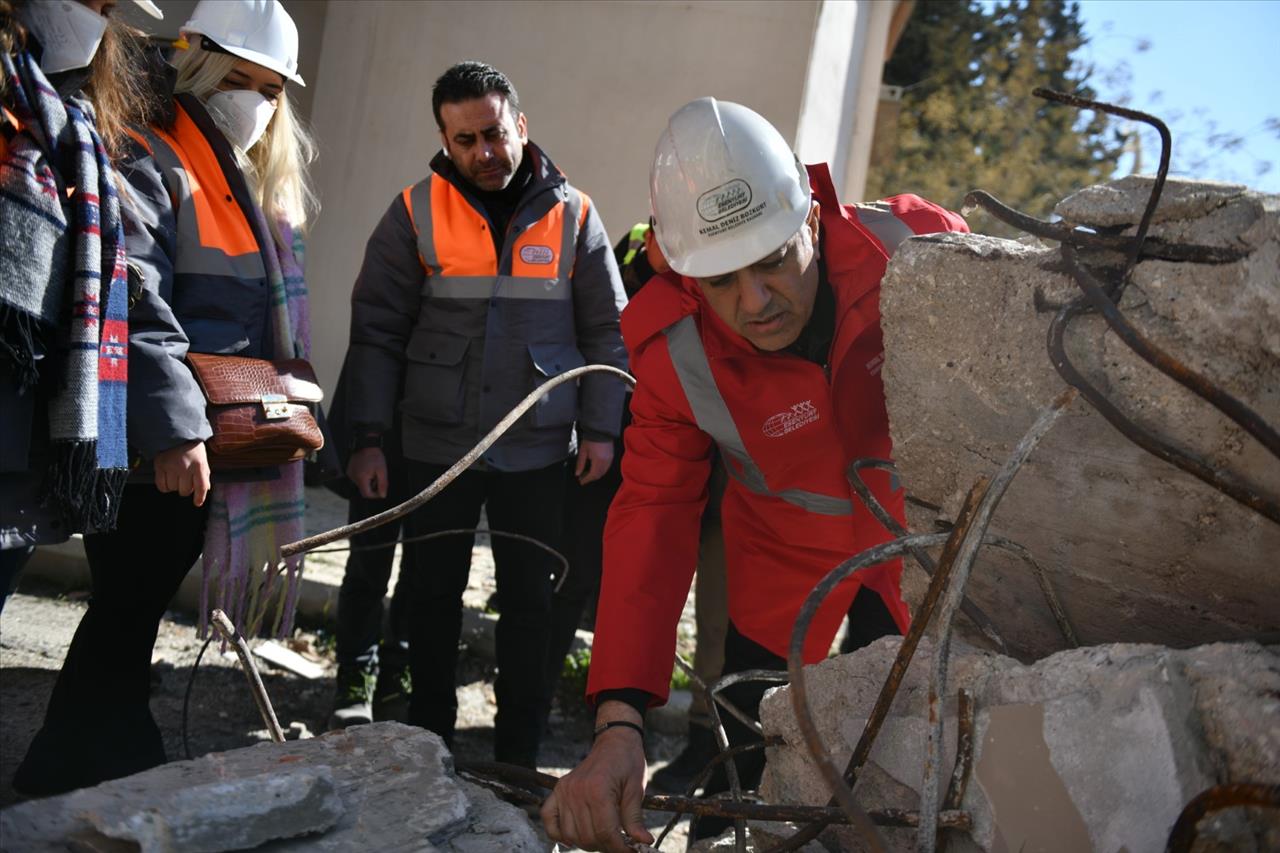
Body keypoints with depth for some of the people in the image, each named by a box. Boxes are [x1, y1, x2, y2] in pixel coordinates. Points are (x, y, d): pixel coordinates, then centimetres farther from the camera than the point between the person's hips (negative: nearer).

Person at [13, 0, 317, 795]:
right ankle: (92, 770, 7)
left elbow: (269, 321, 24)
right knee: (126, 615, -3)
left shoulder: (259, 190, 19)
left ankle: (79, 775, 27)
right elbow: (135, 310, -22)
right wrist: (172, 430, -29)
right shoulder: (149, 164, -9)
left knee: (135, 613, 15)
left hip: (218, 449, 9)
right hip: (154, 452, -9)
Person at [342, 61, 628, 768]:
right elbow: (377, 330, 0)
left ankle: (518, 750, 20)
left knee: (529, 600, 7)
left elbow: (606, 331, 6)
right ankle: (428, 738, 24)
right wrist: (369, 436, -6)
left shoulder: (572, 215, 2)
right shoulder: (415, 213, 0)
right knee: (432, 597, 9)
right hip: (435, 447, 0)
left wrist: (600, 428, -1)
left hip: (538, 451, 0)